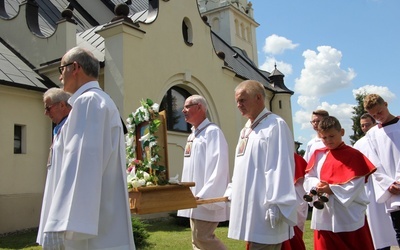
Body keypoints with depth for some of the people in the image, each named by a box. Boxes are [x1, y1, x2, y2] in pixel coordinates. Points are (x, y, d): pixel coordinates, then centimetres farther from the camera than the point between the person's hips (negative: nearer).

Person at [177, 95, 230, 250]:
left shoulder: (212, 132, -12)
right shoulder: (192, 136, 16)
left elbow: (218, 167, -20)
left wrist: (204, 195, -23)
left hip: (207, 200, -9)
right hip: (195, 200, 9)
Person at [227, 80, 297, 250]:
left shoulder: (276, 125, -11)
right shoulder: (247, 129, 16)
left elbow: (281, 169, -18)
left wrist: (275, 206, -21)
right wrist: (232, 192, 18)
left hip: (264, 211, -9)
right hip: (249, 207, 9)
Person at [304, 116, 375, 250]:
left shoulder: (354, 156, -6)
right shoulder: (318, 155, 7)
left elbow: (355, 185, -13)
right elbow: (308, 178, 7)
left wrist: (332, 189, -20)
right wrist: (317, 185, -14)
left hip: (349, 218, -4)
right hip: (324, 216, 4)